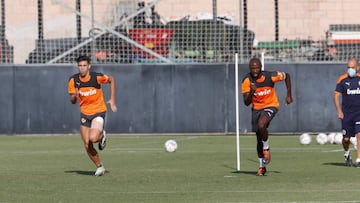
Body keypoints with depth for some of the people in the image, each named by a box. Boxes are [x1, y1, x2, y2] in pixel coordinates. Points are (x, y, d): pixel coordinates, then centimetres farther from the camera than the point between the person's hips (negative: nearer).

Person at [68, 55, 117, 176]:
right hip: (84, 113, 4)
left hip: (99, 111, -4)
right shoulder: (73, 80, -6)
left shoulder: (97, 77, -15)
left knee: (93, 138, -26)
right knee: (87, 145, 0)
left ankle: (102, 136, 10)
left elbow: (111, 80, 5)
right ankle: (99, 167, 20)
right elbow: (72, 101, 2)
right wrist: (75, 96, -24)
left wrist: (112, 100, 1)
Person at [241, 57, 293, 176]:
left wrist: (289, 95, 1)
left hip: (271, 106, -3)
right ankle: (262, 166, 24)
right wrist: (251, 92, -36)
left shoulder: (270, 76, -20)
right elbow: (246, 103, -16)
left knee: (261, 125, -33)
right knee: (259, 139, 8)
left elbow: (286, 76, 0)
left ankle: (266, 148, -7)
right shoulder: (247, 81, -16)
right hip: (256, 108, 3)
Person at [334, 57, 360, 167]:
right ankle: (347, 154, 35)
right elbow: (336, 95, 3)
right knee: (346, 138, 4)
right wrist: (339, 111, -6)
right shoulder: (342, 79, -1)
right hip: (346, 113, 0)